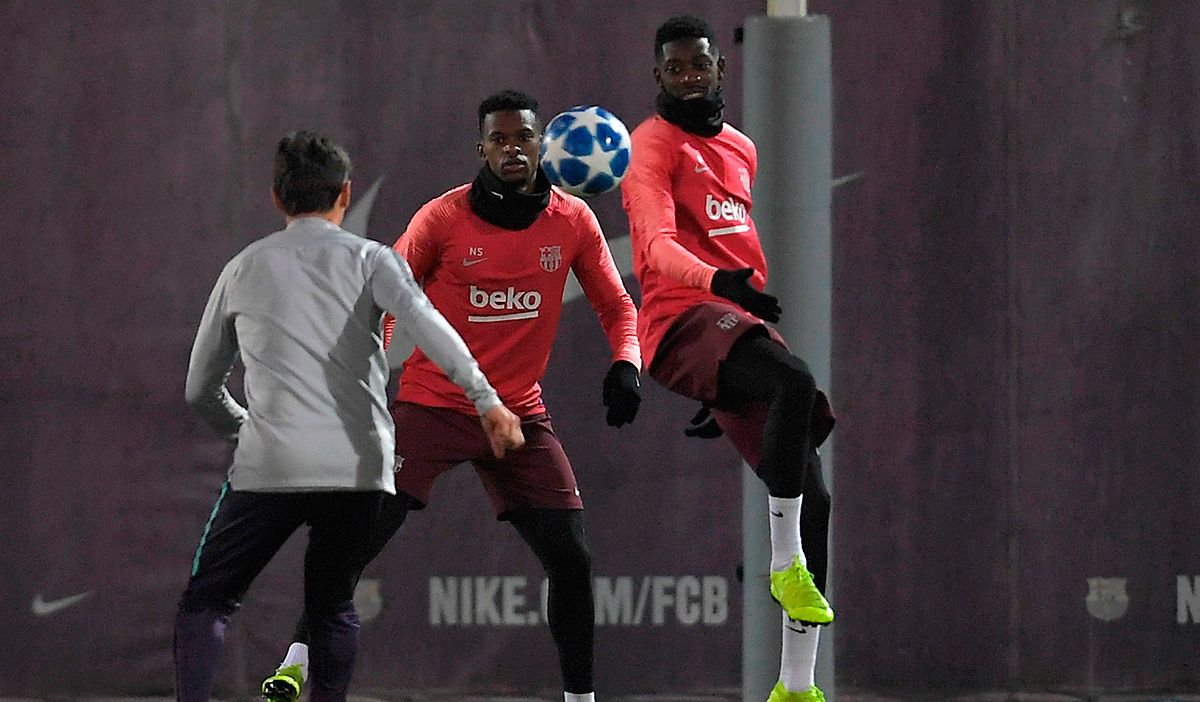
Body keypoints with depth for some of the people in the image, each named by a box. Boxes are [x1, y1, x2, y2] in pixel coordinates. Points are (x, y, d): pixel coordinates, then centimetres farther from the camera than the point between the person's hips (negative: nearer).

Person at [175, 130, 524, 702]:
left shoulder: (244, 269, 15)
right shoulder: (368, 259, 8)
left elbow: (200, 389, 22)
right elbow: (423, 323, -12)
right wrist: (487, 401, -18)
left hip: (269, 465, 0)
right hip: (358, 468, 0)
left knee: (205, 604, 8)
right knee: (332, 607, 17)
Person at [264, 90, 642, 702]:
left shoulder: (572, 220, 0)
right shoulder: (444, 218, -8)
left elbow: (616, 306, 9)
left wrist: (626, 364, -10)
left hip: (520, 415, 3)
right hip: (432, 405, -3)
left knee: (571, 560, -3)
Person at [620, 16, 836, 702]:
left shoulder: (741, 149, 23)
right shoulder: (654, 146, -3)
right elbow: (658, 245, -20)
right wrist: (718, 279, -39)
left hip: (743, 327, 8)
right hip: (686, 317, -8)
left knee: (812, 499, 2)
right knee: (797, 382, -38)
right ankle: (786, 562, -27)